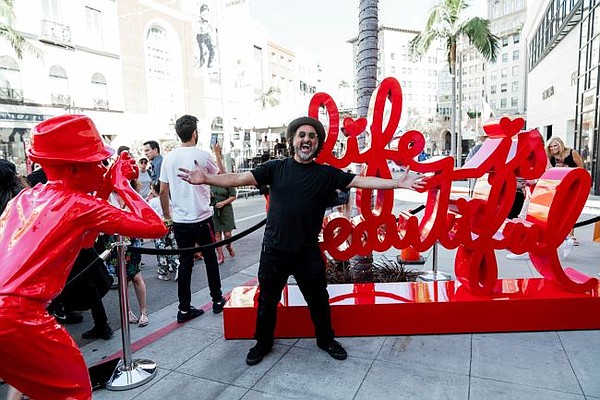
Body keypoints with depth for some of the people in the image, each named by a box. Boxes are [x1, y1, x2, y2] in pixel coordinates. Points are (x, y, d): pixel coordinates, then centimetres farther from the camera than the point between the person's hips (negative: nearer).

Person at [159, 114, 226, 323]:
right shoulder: (203, 156, -10)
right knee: (210, 259, 13)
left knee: (184, 263, 10)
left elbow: (163, 191, 3)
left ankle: (184, 309, 15)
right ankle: (217, 300, 25)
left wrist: (167, 215, 14)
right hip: (202, 219, -3)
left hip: (180, 221, 3)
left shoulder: (169, 158, 1)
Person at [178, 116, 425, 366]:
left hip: (308, 252, 0)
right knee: (267, 300, 15)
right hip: (274, 250, 1)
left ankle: (326, 339, 40)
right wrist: (206, 179, -19)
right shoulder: (276, 168, 0)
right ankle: (263, 343, 38)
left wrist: (397, 183, -16)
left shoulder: (326, 174, -1)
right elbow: (240, 179, -7)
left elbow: (361, 181, -7)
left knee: (318, 299, 15)